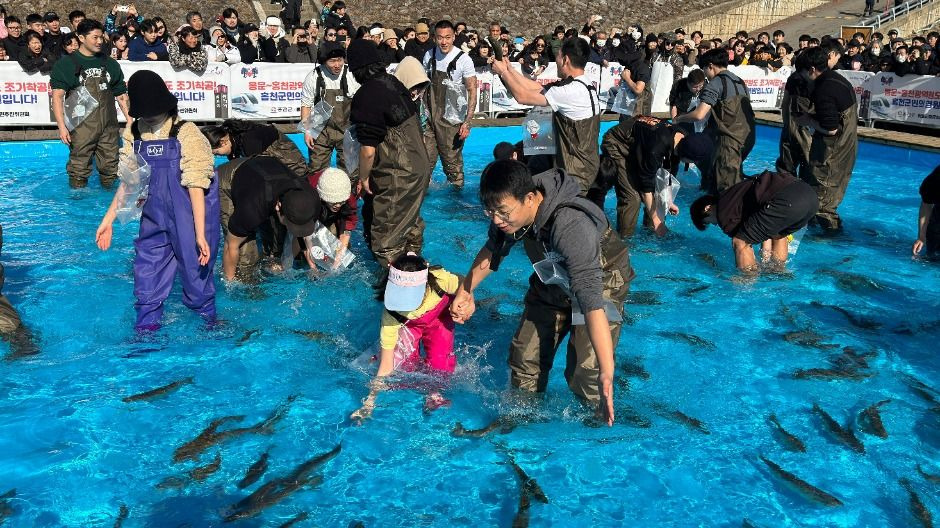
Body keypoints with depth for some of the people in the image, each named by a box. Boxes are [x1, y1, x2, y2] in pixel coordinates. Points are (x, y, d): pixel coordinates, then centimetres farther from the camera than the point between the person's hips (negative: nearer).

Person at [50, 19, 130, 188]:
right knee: (79, 170, -1)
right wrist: (62, 126, -16)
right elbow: (57, 96, -6)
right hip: (82, 128, -3)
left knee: (111, 168, 7)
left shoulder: (110, 64, 15)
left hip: (109, 127, 4)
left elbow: (121, 96, 17)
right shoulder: (66, 64, 1)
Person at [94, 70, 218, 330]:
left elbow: (196, 187, -17)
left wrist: (200, 234, -20)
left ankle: (208, 325, 28)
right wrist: (108, 220, 9)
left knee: (196, 274, 6)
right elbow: (128, 181, 11)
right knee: (147, 279, 7)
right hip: (154, 221, 5)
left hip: (188, 221, -5)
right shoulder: (133, 134, 1)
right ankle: (145, 330, 21)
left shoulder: (186, 135, -16)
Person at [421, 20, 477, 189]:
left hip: (451, 120, -4)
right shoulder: (429, 55, 4)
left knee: (452, 162, 1)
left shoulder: (463, 59, -9)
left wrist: (467, 122, -17)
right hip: (429, 118, 4)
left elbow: (472, 91, -10)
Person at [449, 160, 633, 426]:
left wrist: (607, 373, -53)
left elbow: (591, 299, -49)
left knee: (585, 373, -17)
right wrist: (466, 291, 11)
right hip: (553, 282, 6)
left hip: (601, 281, -6)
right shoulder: (511, 210, -20)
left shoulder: (571, 226, -42)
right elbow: (493, 249, 5)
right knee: (525, 356, 4)